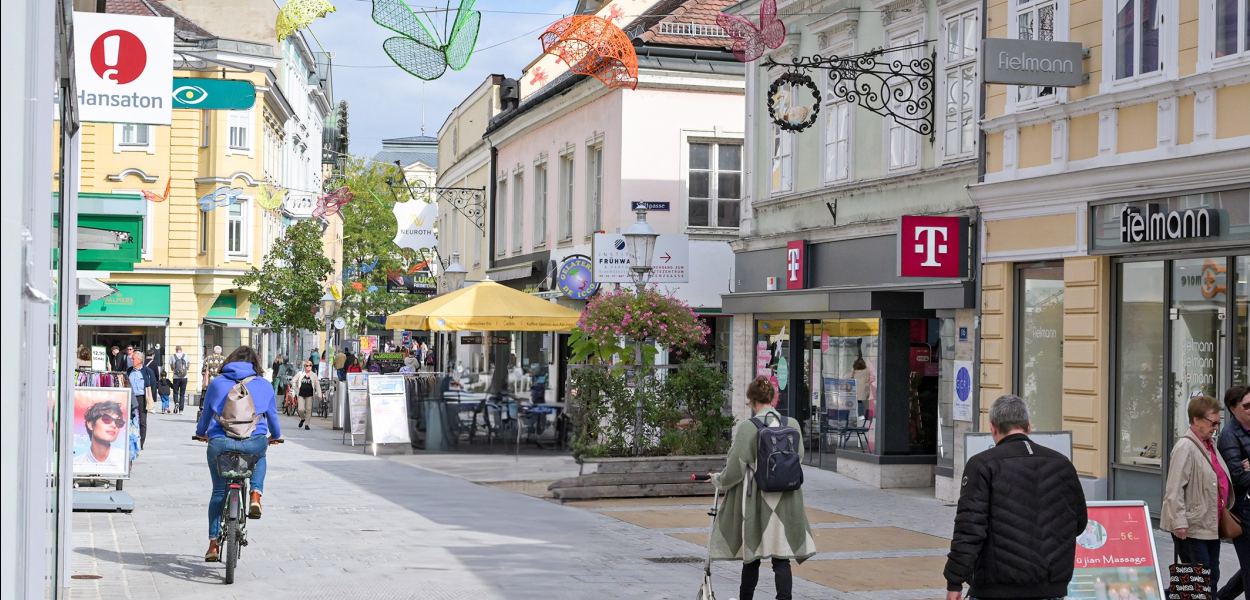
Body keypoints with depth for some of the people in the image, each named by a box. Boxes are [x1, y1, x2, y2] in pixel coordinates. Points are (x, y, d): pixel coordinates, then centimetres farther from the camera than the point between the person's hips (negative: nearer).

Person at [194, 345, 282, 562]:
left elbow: (205, 413, 24)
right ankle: (256, 495, 11)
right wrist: (275, 436, 44)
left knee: (218, 492, 16)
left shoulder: (216, 383, 14)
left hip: (219, 443, 1)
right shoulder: (264, 385, 12)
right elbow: (272, 415, 24)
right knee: (260, 457, 36)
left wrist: (201, 433, 45)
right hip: (254, 442, 0)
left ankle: (213, 544, 15)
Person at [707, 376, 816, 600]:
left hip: (756, 501, -2)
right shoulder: (792, 425, -2)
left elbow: (734, 470, -8)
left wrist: (717, 480, 12)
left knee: (752, 558, 15)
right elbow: (799, 457, 9)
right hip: (786, 502, 2)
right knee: (781, 559, 4)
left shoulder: (746, 428, -12)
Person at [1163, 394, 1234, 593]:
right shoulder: (1185, 448, -15)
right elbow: (1174, 490, -19)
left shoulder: (1210, 444, 12)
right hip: (1191, 528, -9)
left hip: (1211, 526, 9)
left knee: (1212, 576, 11)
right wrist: (1179, 522, -23)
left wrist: (1224, 512, 21)